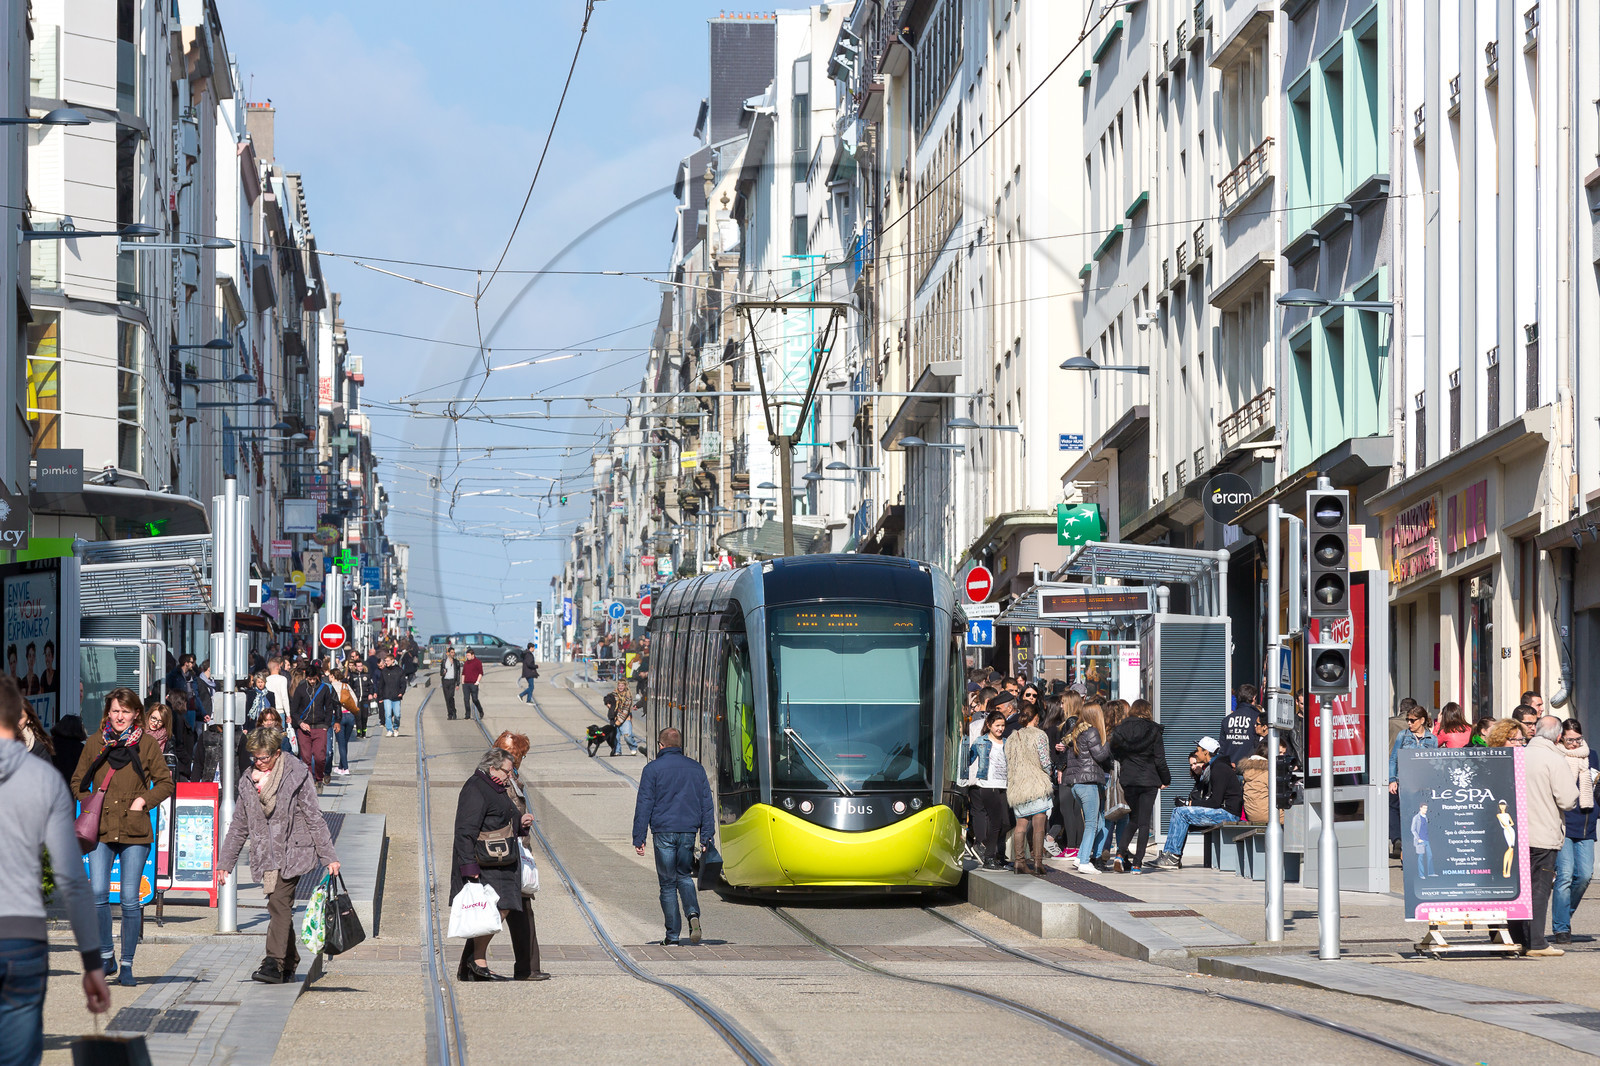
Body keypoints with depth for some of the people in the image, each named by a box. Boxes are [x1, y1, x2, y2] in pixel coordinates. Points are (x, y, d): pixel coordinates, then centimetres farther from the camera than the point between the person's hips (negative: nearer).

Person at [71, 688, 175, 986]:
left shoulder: (147, 744, 5)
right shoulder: (96, 743, 9)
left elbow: (166, 783, 9)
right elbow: (78, 781, 19)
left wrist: (144, 801, -5)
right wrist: (89, 803, 2)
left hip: (135, 831, -1)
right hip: (101, 829, 1)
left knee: (130, 899, 0)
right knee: (98, 893, -13)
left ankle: (126, 965, 9)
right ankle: (106, 958, 1)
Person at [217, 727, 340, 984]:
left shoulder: (296, 776, -5)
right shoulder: (248, 781, 10)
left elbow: (315, 818, -4)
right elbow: (239, 824, 17)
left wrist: (328, 857, -5)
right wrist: (225, 863, 17)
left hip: (293, 851, -5)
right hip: (267, 855, 5)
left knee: (279, 902, -17)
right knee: (278, 906, 7)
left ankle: (274, 963, -23)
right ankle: (289, 962, 19)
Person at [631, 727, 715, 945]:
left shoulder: (653, 769, -2)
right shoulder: (696, 769, 10)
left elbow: (644, 805, -4)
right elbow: (707, 804, 11)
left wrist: (639, 838, -1)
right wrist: (707, 836, 14)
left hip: (664, 832, -3)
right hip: (689, 832, 3)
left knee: (668, 883, 4)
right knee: (684, 876, 17)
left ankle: (672, 934, 2)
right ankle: (693, 913, -10)